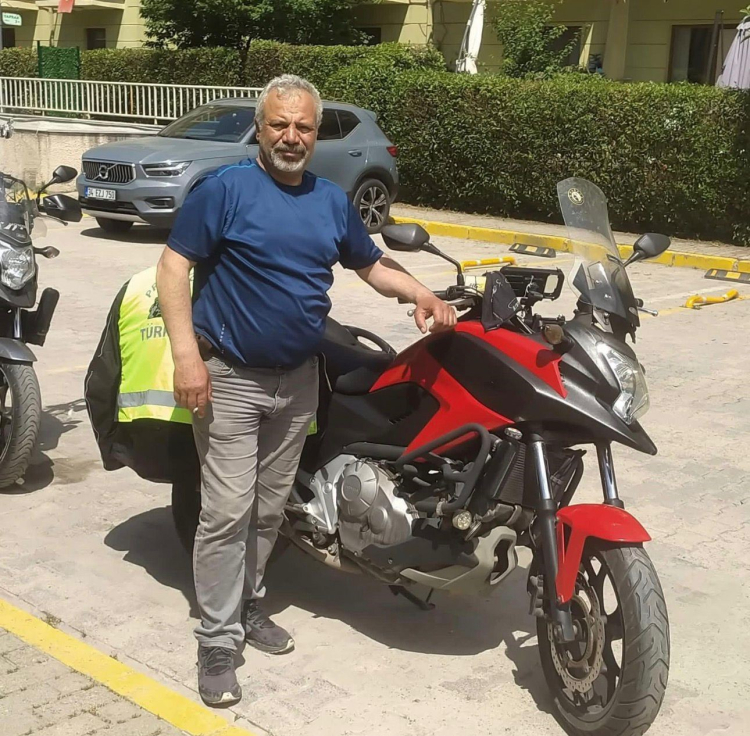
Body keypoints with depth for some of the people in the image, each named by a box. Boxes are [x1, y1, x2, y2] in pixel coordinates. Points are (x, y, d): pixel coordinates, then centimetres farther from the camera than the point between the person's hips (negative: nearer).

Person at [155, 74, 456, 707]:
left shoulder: (333, 200, 10)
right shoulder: (225, 189, -9)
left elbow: (371, 264, 20)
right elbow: (174, 264, -11)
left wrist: (421, 295, 1)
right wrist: (187, 353, -20)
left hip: (298, 380, 6)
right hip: (230, 377, -5)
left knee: (269, 507, 15)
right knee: (227, 513, -6)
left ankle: (248, 606, 33)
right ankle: (218, 642, 5)